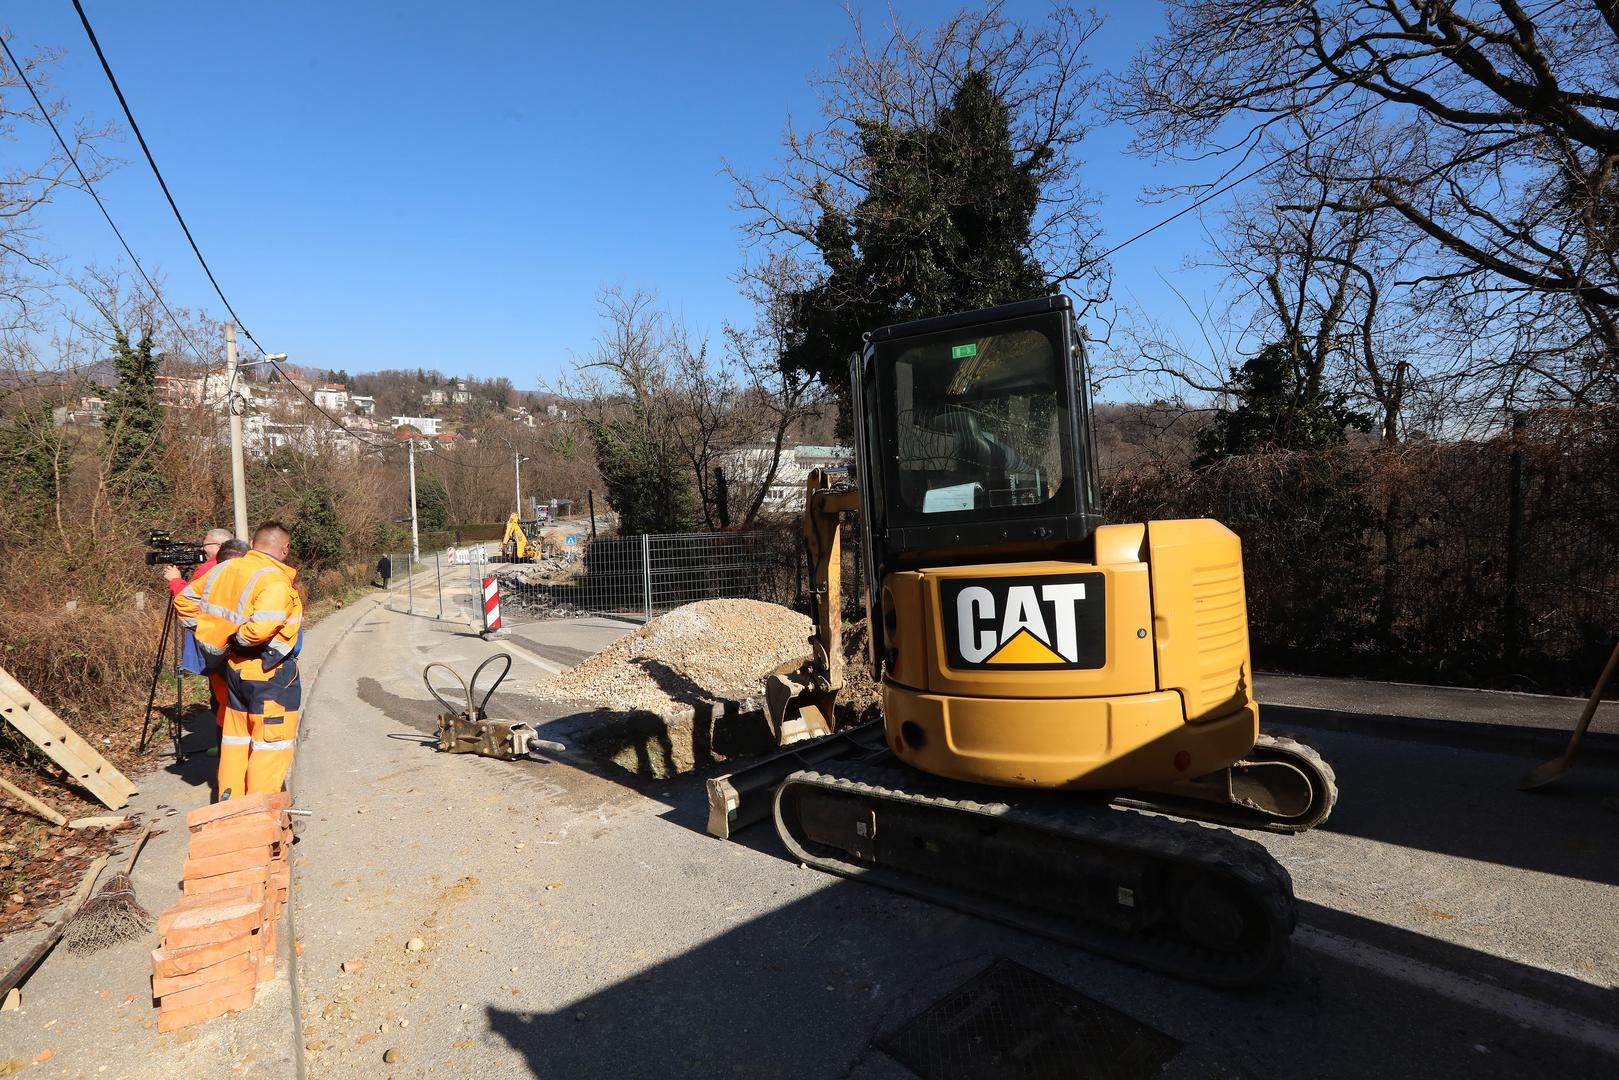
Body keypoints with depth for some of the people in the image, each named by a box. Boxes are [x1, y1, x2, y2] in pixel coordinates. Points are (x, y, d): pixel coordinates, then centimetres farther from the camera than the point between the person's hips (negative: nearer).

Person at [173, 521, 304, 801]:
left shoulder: (225, 569, 5)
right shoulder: (275, 580, -21)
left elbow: (184, 599, 17)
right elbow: (261, 627, -33)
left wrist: (211, 637, 14)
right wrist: (237, 639, -12)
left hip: (235, 669, 8)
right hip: (271, 673, -8)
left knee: (236, 737, 19)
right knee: (273, 742, 2)